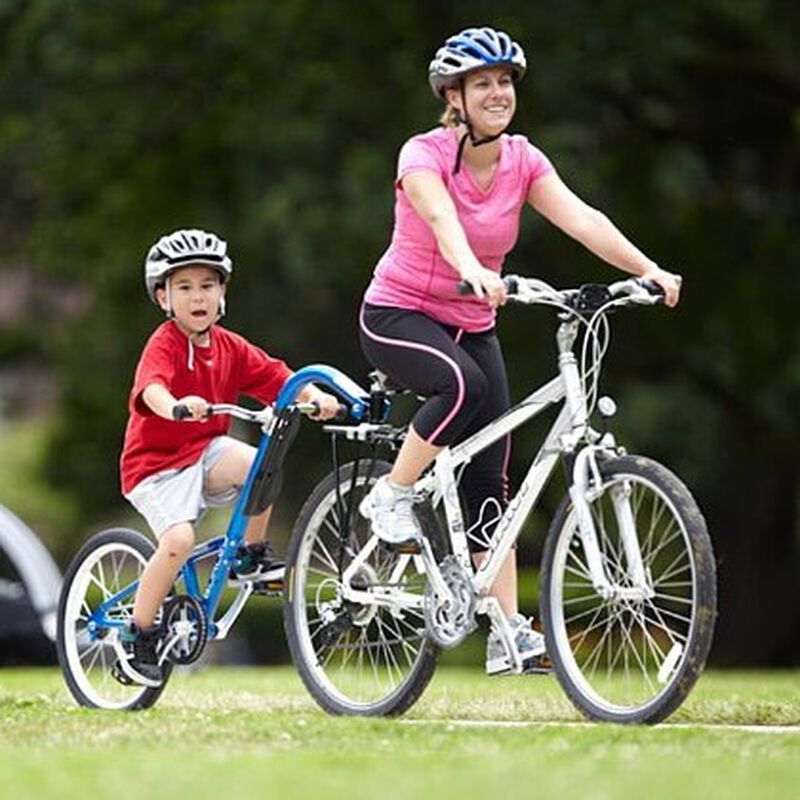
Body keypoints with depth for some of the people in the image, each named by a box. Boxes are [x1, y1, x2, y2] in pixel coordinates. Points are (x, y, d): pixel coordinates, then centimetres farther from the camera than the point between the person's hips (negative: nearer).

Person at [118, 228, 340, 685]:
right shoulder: (164, 345, -14)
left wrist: (314, 396, -22)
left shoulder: (230, 347, 5)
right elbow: (151, 388, -34)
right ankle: (138, 635, -10)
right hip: (156, 463, -5)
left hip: (206, 452, 5)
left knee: (261, 463, -26)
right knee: (179, 539, -27)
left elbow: (278, 377, -2)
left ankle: (253, 555, -3)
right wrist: (176, 407, -57)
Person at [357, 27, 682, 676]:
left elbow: (581, 218, -17)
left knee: (490, 478, -4)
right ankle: (391, 496, -14)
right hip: (398, 316, -5)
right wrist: (472, 269, -59)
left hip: (471, 326, 5)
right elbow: (441, 217, -38)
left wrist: (648, 269, -33)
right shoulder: (425, 154, -17)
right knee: (466, 384, -36)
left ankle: (508, 633, -3)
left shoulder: (523, 160, -3)